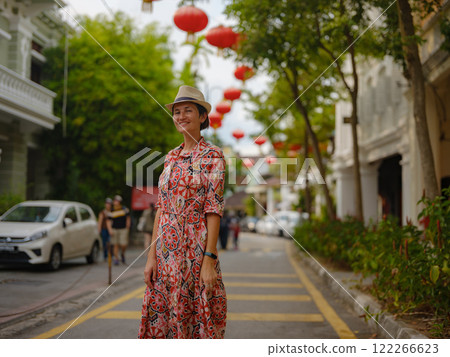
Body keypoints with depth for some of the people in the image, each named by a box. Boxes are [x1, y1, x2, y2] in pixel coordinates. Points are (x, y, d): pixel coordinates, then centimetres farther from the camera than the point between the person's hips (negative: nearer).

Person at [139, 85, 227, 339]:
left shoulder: (213, 156, -4)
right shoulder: (172, 157, 13)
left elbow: (214, 209, -11)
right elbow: (162, 208, 11)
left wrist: (209, 260, -17)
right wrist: (152, 256, 5)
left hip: (196, 249, -6)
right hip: (167, 251, 6)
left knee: (198, 320, 0)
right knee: (162, 318, 7)